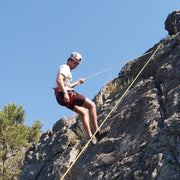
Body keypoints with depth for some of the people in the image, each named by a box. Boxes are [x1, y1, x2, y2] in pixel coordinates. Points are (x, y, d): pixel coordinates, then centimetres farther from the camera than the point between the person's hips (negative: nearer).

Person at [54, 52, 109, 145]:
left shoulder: (67, 70, 27)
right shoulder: (65, 68, -5)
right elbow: (59, 79, -24)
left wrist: (78, 82, 40)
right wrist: (65, 94, -34)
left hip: (63, 98, 11)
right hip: (67, 94, -11)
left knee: (84, 113, 16)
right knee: (92, 105, -9)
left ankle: (90, 137, 13)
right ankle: (97, 132, -14)